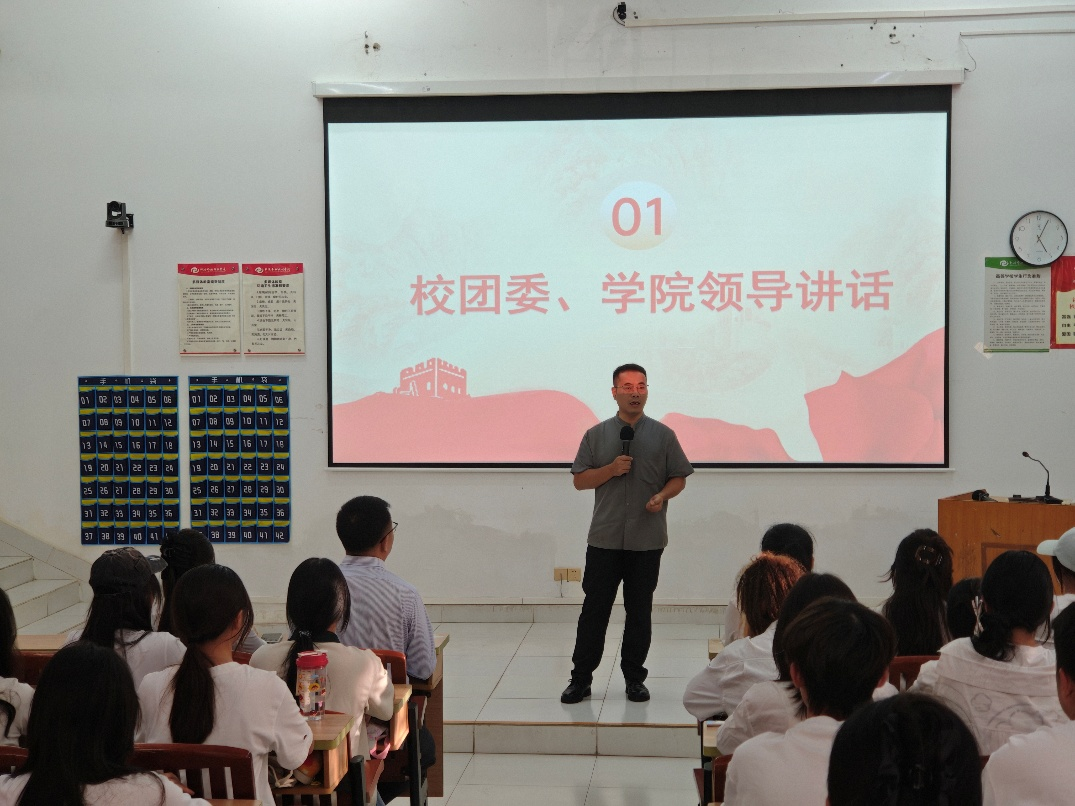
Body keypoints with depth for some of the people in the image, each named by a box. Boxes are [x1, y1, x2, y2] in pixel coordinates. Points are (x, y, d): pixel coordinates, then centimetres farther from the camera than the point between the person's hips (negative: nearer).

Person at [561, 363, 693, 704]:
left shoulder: (663, 435, 6)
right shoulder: (596, 435, 6)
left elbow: (679, 478, 8)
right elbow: (580, 480, 5)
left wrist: (662, 495, -12)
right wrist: (611, 469, -10)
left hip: (647, 539, 0)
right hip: (604, 538, 0)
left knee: (639, 612, 7)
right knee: (594, 609, 1)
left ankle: (635, 679, 19)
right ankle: (581, 679, 10)